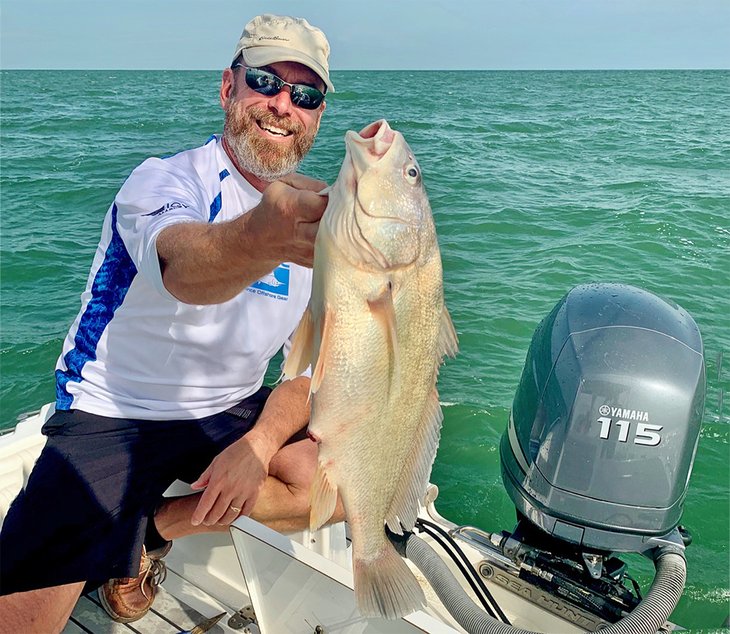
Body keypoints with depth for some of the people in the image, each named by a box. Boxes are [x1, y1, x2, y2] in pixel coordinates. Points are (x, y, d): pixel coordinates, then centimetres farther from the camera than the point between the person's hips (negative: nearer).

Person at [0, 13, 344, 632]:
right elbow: (186, 267, -42)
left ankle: (156, 524, 0)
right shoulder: (164, 181, -17)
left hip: (233, 413, 6)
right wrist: (261, 237, -65)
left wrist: (259, 446, -16)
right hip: (112, 415, -5)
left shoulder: (316, 217, -2)